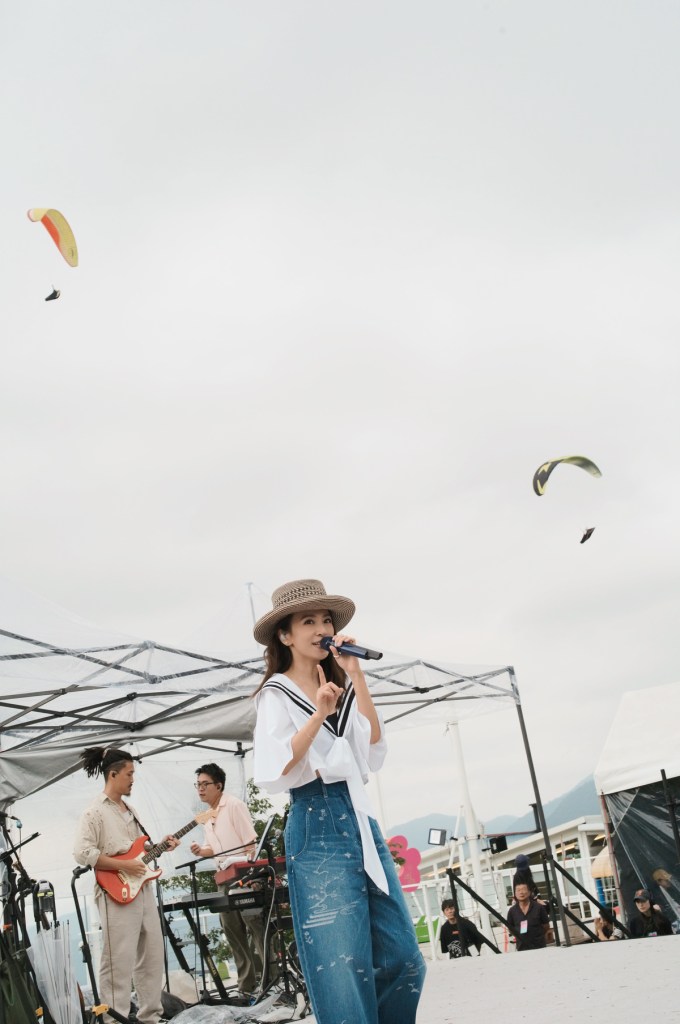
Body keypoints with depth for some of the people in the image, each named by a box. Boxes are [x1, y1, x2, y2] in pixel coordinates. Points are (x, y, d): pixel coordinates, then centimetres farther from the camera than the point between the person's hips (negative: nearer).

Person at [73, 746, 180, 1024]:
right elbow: (82, 853, -19)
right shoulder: (94, 811, -10)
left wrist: (159, 846, 7)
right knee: (120, 963, -7)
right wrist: (123, 866, -20)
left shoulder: (129, 809, 17)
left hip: (142, 889, 9)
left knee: (152, 957, 12)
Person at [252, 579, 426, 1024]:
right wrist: (318, 715, -23)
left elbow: (375, 752, 0)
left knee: (404, 959, 7)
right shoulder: (277, 695, -2)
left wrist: (357, 677, -5)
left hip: (362, 821, 6)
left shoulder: (342, 687, 15)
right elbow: (272, 775, -15)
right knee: (345, 970, -5)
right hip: (318, 829, -6)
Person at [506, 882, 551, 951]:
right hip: (522, 949, 1)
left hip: (540, 947, -1)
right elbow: (510, 928, 8)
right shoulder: (512, 911, -3)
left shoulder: (539, 907, -6)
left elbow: (546, 927, 5)